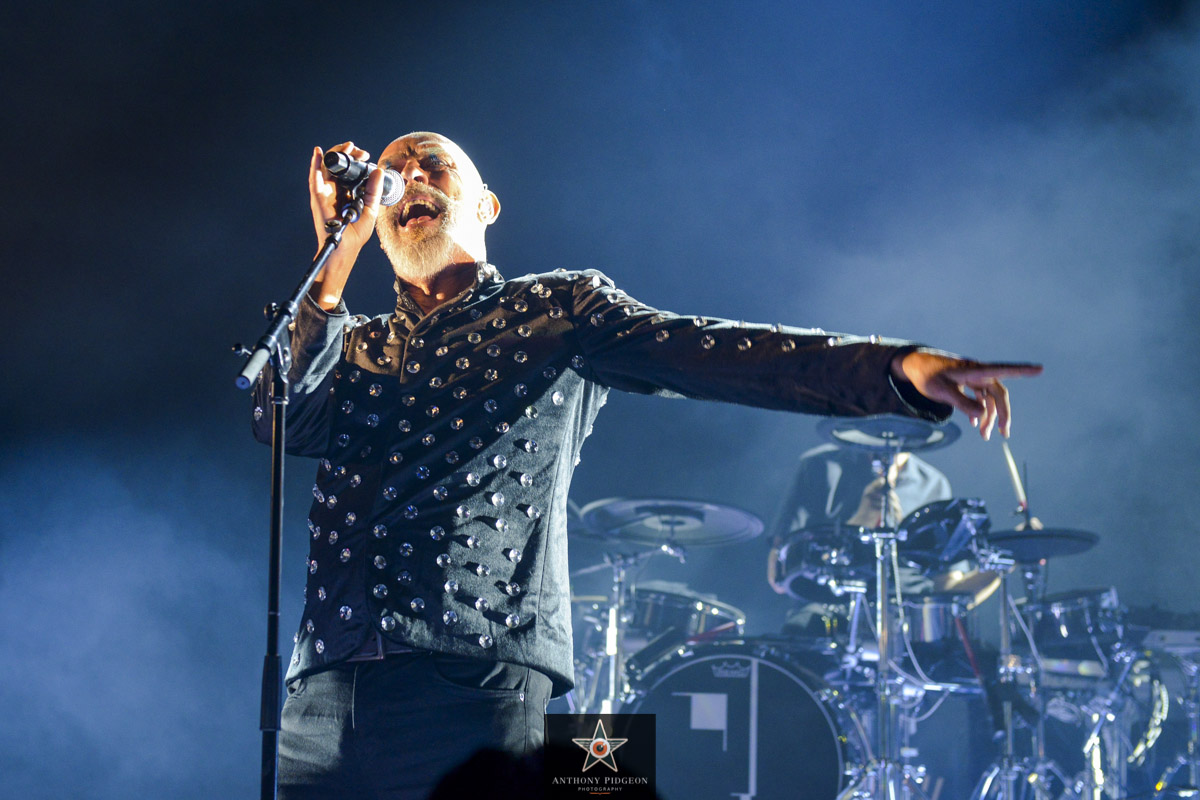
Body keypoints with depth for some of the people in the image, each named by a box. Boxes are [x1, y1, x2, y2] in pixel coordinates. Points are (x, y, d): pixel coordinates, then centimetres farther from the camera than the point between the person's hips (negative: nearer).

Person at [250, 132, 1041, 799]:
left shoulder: (555, 311, 14)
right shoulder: (353, 345, 24)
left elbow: (707, 353, 0)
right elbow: (284, 417, 3)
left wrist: (897, 365, -15)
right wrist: (339, 251, 5)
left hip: (478, 684, -3)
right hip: (324, 698, 3)